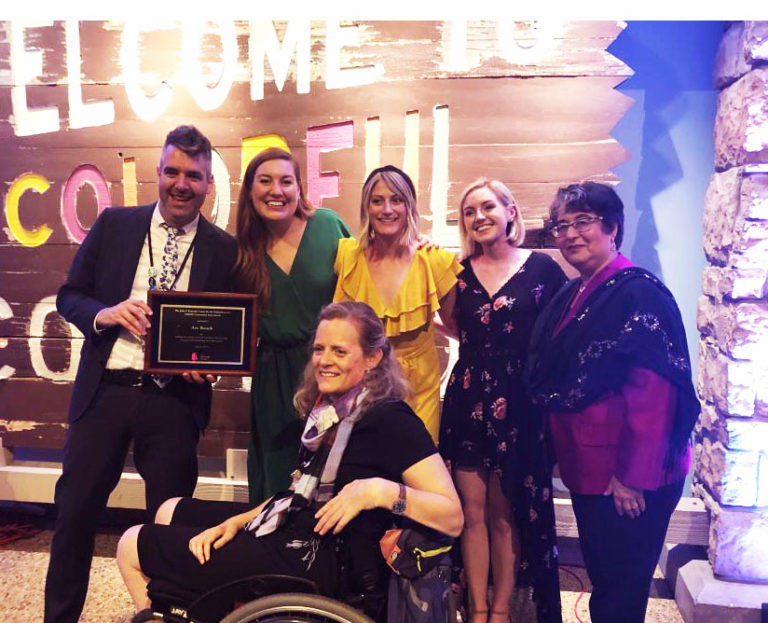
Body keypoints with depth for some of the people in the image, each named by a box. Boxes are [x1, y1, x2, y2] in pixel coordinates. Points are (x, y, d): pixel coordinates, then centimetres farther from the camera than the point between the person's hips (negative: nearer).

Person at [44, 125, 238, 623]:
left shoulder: (224, 250, 1)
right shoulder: (114, 224, 5)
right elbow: (69, 295, 8)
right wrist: (103, 313, -13)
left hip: (175, 399, -1)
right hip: (105, 390, 1)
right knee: (75, 511, 10)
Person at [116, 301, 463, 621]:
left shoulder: (389, 419, -16)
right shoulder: (328, 408, 8)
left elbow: (453, 518, -21)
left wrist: (381, 491, -33)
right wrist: (238, 521, 4)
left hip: (320, 565, -9)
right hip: (291, 529, 9)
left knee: (132, 548, 1)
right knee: (170, 513, 23)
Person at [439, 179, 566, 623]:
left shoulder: (542, 267, -2)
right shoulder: (461, 272, 7)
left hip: (521, 402, -2)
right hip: (468, 400, 3)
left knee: (506, 514, 8)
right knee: (473, 511, 7)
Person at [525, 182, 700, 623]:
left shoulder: (638, 292, -17)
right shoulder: (572, 296, 9)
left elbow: (654, 393, -23)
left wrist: (634, 477, -22)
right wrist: (564, 453, 11)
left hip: (628, 480, -8)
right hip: (587, 470, 8)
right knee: (601, 578, 22)